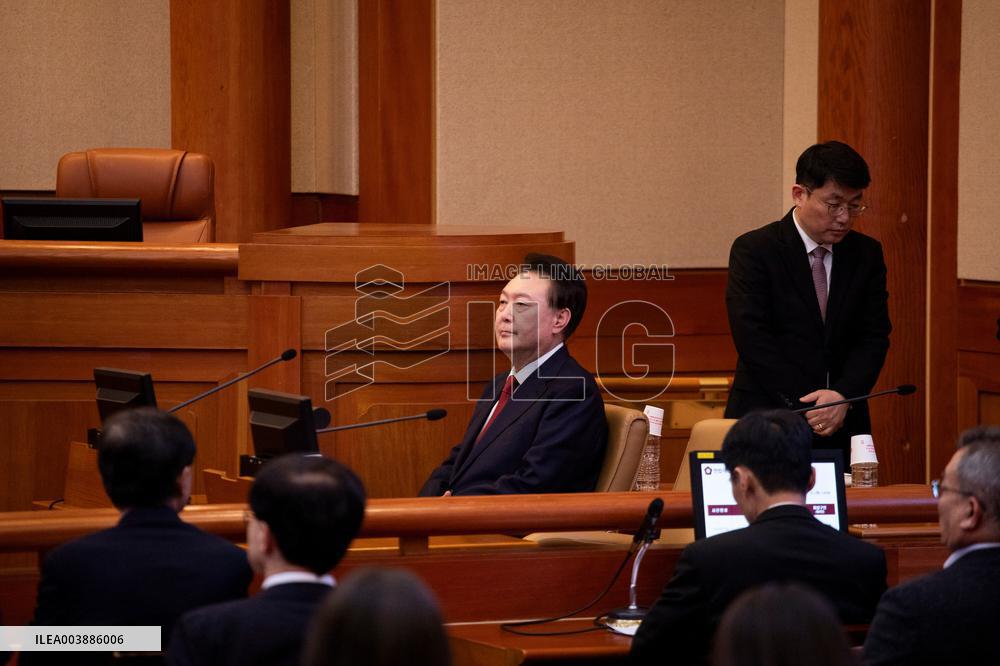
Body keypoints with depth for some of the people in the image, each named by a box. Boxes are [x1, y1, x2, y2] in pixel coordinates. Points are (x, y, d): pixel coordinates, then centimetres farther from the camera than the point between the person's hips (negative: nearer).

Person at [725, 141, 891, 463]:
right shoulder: (753, 250, -4)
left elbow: (874, 337, 3)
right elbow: (752, 339, -12)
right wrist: (808, 407, -16)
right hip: (767, 422, -3)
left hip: (843, 424, 3)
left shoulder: (867, 254, 9)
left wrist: (843, 396, -15)